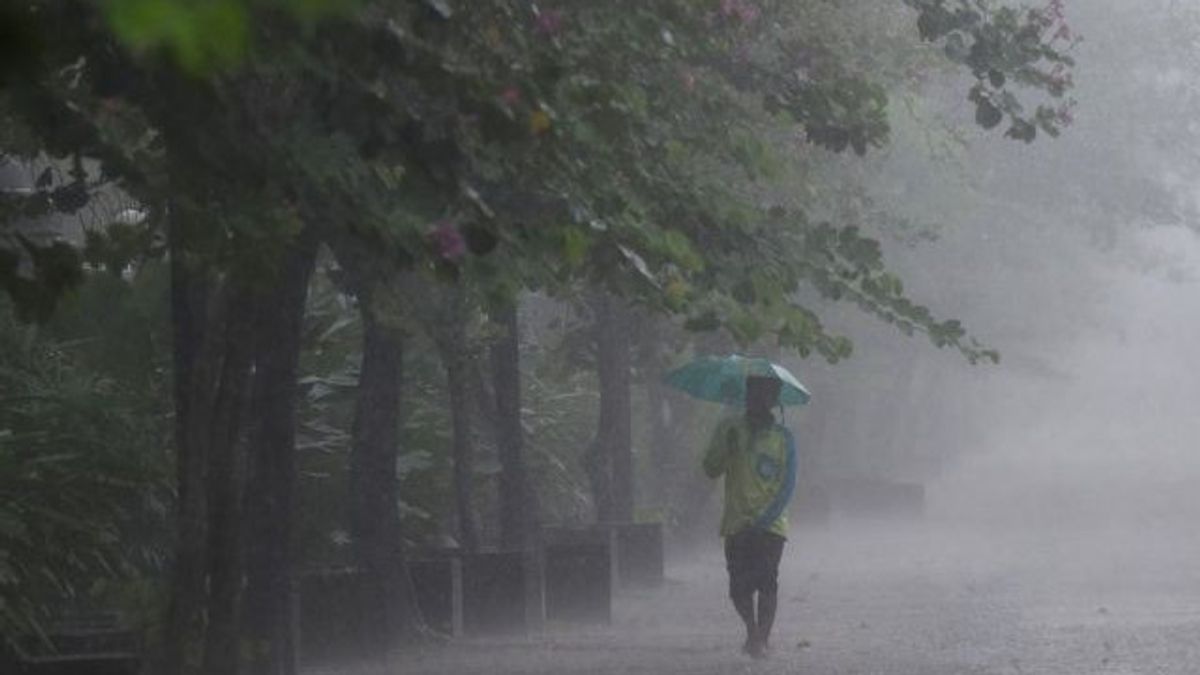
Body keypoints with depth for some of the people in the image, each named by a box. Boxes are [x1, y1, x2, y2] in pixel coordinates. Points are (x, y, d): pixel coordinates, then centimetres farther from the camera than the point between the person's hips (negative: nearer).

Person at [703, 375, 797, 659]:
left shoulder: (783, 437, 4)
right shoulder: (730, 429, 8)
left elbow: (788, 484, -2)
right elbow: (711, 469, 5)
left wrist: (765, 519, -13)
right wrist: (727, 449, -15)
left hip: (771, 525, -1)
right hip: (737, 525, 1)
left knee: (766, 582, -11)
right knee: (739, 587, -2)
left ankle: (761, 639, -3)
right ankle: (753, 631, 21)